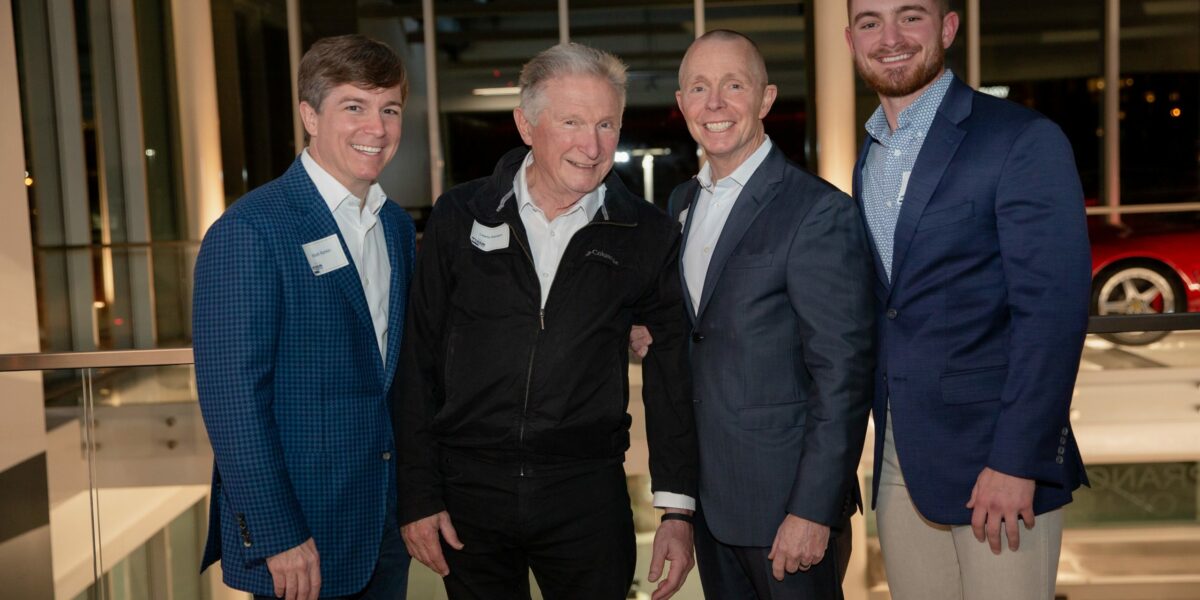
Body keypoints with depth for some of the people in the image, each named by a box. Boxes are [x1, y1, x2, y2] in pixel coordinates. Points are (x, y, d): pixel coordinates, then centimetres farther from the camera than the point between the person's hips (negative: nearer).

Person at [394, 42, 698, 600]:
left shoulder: (648, 235, -1)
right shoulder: (460, 216, -1)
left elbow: (671, 375, 3)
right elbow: (417, 362, 1)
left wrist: (677, 510, 0)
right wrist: (419, 496, -1)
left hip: (588, 495, 0)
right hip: (468, 492, 1)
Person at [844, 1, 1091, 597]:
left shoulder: (1024, 140, -10)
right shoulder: (868, 159, 12)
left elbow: (1052, 311, -15)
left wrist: (1016, 462, -18)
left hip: (997, 459, -6)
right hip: (898, 462, 6)